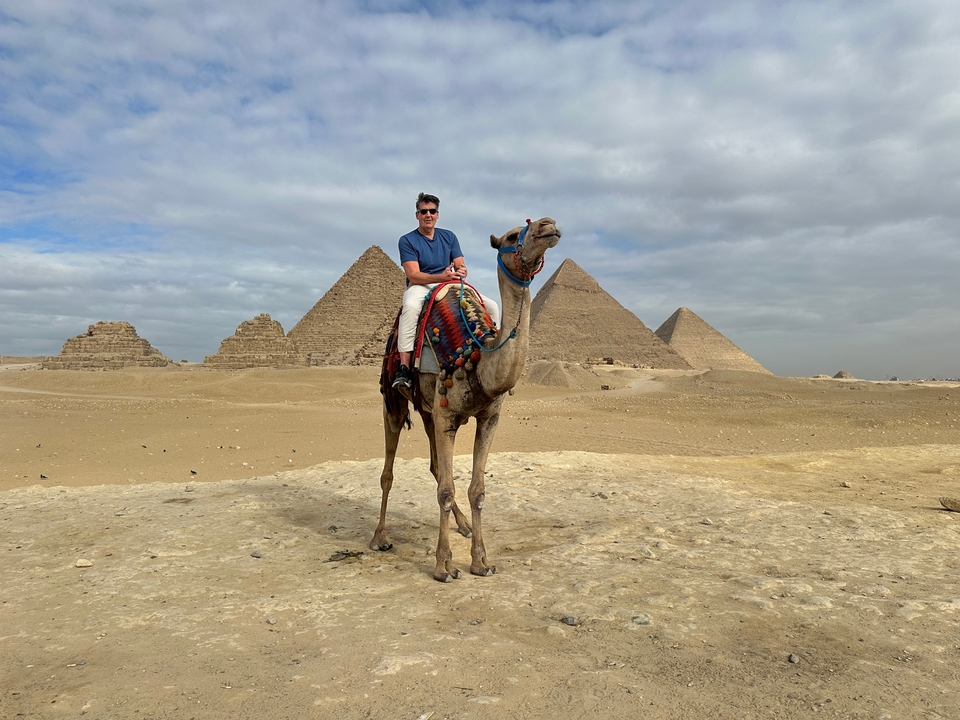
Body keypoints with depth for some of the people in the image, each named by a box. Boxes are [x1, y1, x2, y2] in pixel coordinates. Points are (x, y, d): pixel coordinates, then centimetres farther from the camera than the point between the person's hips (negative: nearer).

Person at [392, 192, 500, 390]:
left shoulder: (449, 237, 12)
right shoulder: (407, 241, -2)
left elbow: (461, 266, 6)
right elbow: (413, 276, -14)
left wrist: (461, 272, -20)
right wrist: (441, 276, -30)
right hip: (420, 287, -5)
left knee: (492, 306, -9)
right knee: (411, 307, -41)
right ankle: (404, 368, -42)